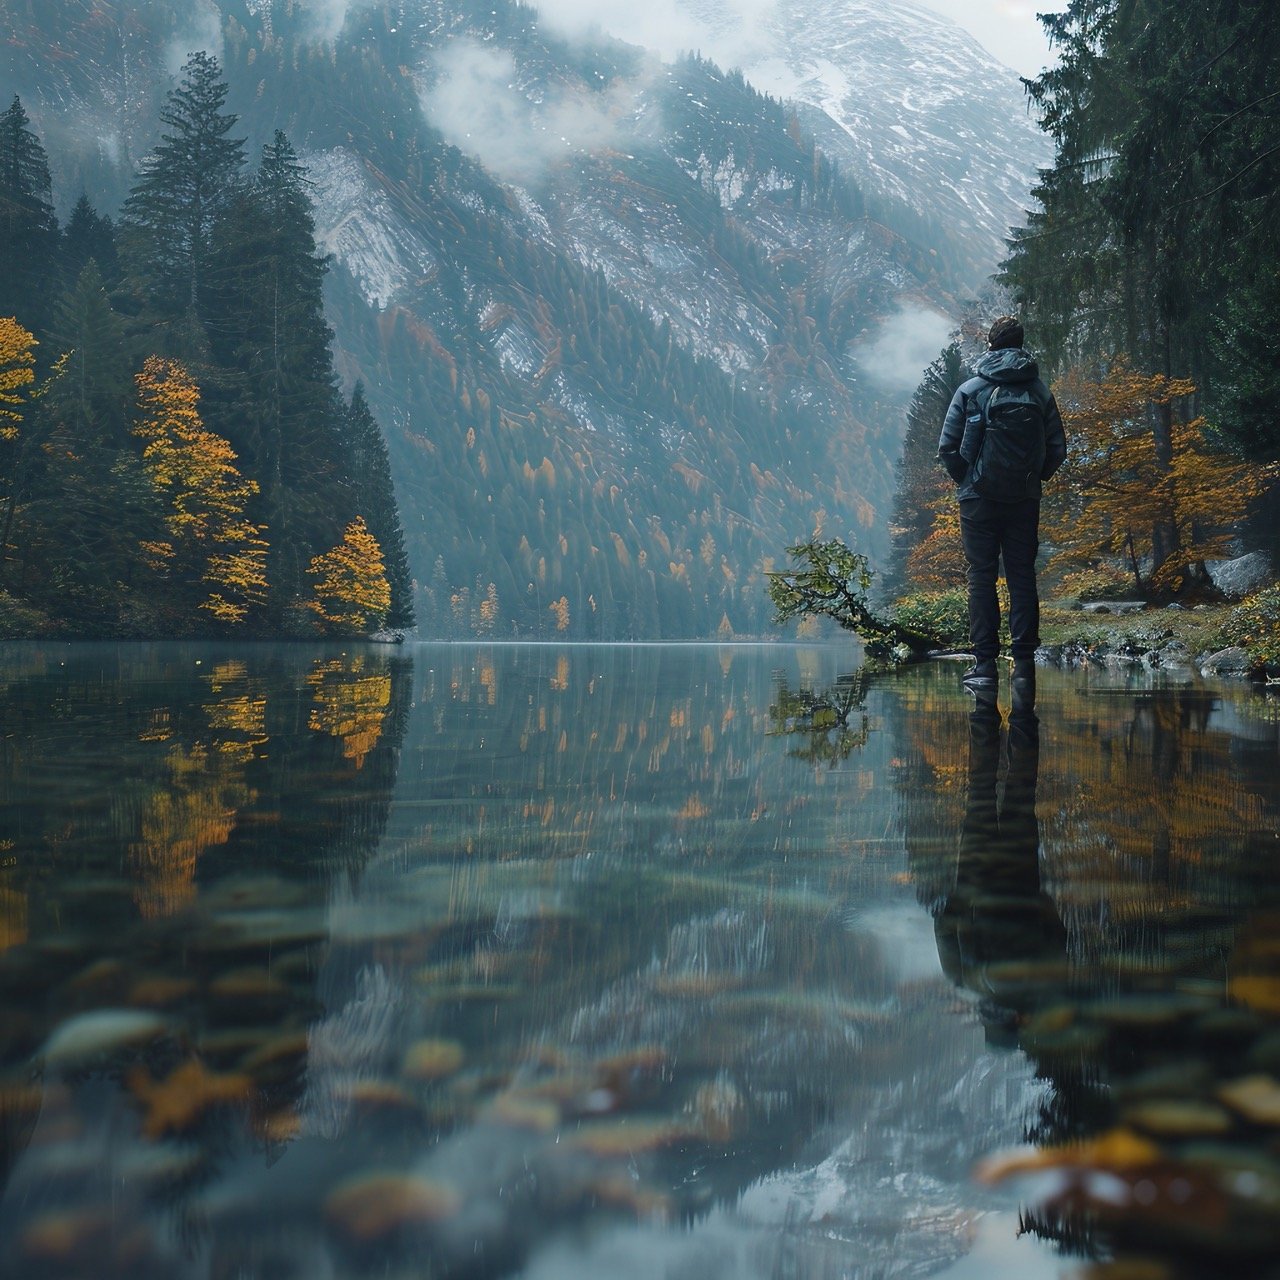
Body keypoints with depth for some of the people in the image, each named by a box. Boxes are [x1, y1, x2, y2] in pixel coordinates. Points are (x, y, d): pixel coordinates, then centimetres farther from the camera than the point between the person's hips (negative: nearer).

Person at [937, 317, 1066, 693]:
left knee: (981, 578, 2)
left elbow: (948, 447, -7)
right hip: (1025, 501, 2)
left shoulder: (971, 390, -4)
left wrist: (965, 480, 8)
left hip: (979, 499, -2)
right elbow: (1058, 449, 3)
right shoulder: (1040, 392, 4)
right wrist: (1031, 479, 16)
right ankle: (1024, 662, 8)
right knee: (1022, 577, 8)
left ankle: (984, 666, -1)